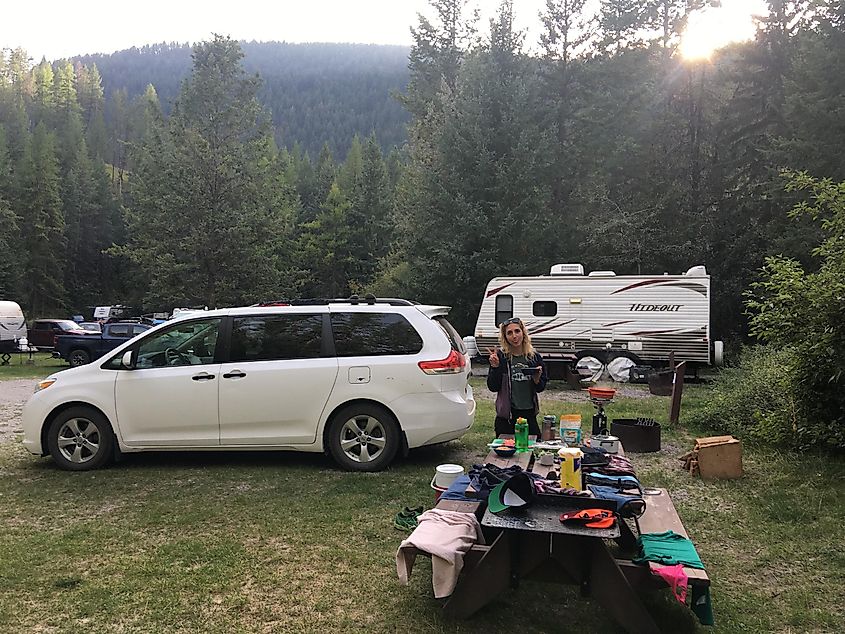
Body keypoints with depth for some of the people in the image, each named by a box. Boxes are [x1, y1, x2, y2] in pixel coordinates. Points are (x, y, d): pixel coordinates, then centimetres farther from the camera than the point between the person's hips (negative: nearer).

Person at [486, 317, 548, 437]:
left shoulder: (534, 357, 4)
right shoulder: (500, 356, -4)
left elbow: (541, 388, 11)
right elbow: (493, 387, -5)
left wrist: (537, 379, -9)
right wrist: (495, 367, -18)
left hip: (529, 414, 3)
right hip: (506, 416, -3)